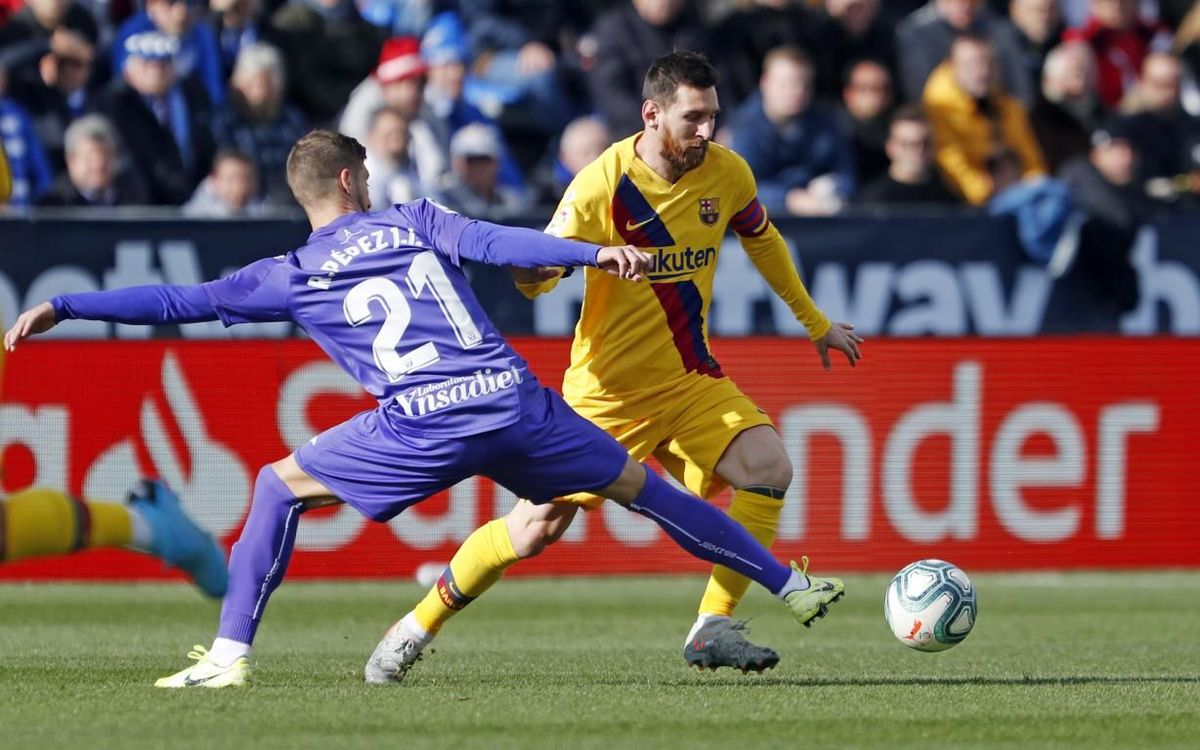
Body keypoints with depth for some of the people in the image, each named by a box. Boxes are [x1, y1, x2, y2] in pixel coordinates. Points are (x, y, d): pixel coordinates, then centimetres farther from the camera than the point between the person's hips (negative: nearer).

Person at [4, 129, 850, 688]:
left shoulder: (290, 277, 12)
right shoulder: (412, 222, 16)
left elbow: (178, 302, 10)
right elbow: (497, 242, 0)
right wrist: (597, 253, -7)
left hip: (426, 426, -2)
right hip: (516, 402, 2)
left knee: (281, 485, 15)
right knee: (637, 484, 18)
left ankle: (231, 652, 5)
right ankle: (789, 583, 22)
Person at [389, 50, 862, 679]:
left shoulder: (727, 174, -4)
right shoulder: (602, 184, -19)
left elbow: (762, 241, 18)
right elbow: (532, 278, -15)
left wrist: (815, 322, 26)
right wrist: (537, 269, -40)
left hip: (690, 380, 4)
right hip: (607, 388, -4)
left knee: (769, 467, -21)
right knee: (536, 529, -3)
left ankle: (713, 629, -14)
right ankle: (418, 627, 17)